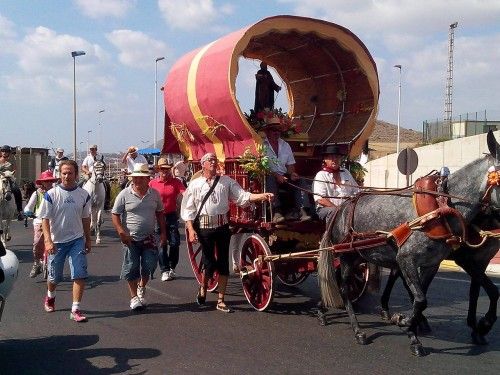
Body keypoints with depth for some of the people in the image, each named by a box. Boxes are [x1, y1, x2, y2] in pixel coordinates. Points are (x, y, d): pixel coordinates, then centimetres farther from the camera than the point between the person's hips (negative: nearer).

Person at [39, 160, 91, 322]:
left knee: (80, 275, -9)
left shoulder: (83, 195, 0)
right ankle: (50, 296, 44)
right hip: (57, 242, -1)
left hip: (77, 240, 1)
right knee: (54, 276, 13)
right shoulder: (51, 194, -9)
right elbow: (45, 219, -9)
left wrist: (88, 240, 13)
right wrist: (48, 240, -19)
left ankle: (75, 309, -2)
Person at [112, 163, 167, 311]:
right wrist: (122, 232, -16)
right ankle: (134, 297, 15)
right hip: (131, 239, -2)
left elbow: (159, 213, 14)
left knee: (150, 265, -1)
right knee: (131, 268, 1)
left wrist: (163, 232, 8)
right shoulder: (124, 195, -7)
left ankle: (142, 287, 28)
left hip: (149, 238, 3)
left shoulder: (154, 194, 3)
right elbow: (115, 215, -5)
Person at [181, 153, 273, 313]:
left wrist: (263, 196, -12)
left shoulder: (226, 181, 9)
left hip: (223, 227, 2)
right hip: (205, 227, -2)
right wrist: (191, 230, -8)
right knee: (210, 263, 0)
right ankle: (203, 288, 32)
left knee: (223, 263, 4)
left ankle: (221, 301, 14)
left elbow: (243, 196, 1)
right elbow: (188, 209, 3)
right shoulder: (195, 184, 4)